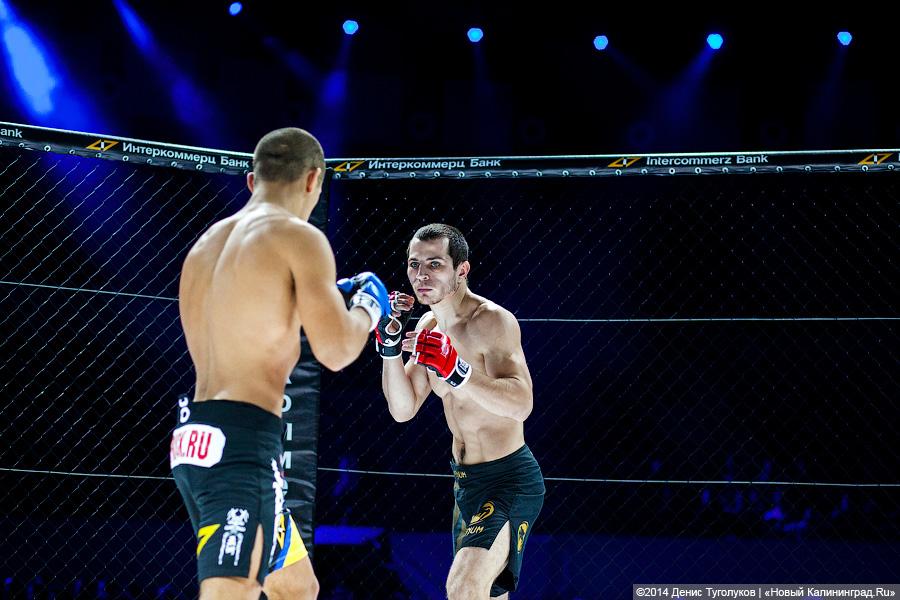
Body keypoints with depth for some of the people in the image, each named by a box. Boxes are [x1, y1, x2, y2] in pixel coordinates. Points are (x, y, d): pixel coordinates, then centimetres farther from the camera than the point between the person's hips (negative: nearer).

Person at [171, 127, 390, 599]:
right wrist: (366, 308, 8)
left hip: (193, 438, 9)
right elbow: (336, 351, -13)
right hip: (243, 442, -9)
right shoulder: (299, 237, -6)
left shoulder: (205, 246, 18)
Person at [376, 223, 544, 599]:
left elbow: (521, 405, -31)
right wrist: (390, 346, -9)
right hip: (465, 480, 9)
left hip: (508, 480, -9)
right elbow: (403, 410, 4)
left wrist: (456, 372, -43)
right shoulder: (429, 326, 7)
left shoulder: (493, 321, -18)